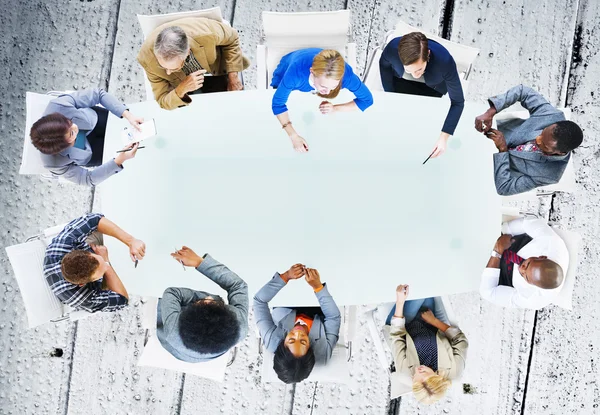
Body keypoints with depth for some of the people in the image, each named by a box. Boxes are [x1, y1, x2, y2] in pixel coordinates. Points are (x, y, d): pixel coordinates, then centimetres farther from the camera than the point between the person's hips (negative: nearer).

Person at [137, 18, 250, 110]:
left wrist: (233, 76, -17)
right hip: (183, 83, 0)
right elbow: (162, 101, -27)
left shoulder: (207, 33, -42)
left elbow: (231, 38, -16)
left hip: (218, 71, 0)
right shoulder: (147, 57, -38)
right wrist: (181, 90, -49)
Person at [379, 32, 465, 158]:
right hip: (401, 80, 2)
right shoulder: (393, 48, -38)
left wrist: (444, 137, -37)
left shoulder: (444, 60, -42)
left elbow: (457, 102, -30)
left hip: (432, 87, -1)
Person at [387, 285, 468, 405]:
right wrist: (434, 321, -25)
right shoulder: (454, 371, -37)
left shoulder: (405, 369, -37)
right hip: (435, 327, 1)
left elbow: (396, 335, -27)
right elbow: (461, 341, -23)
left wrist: (400, 302, -33)